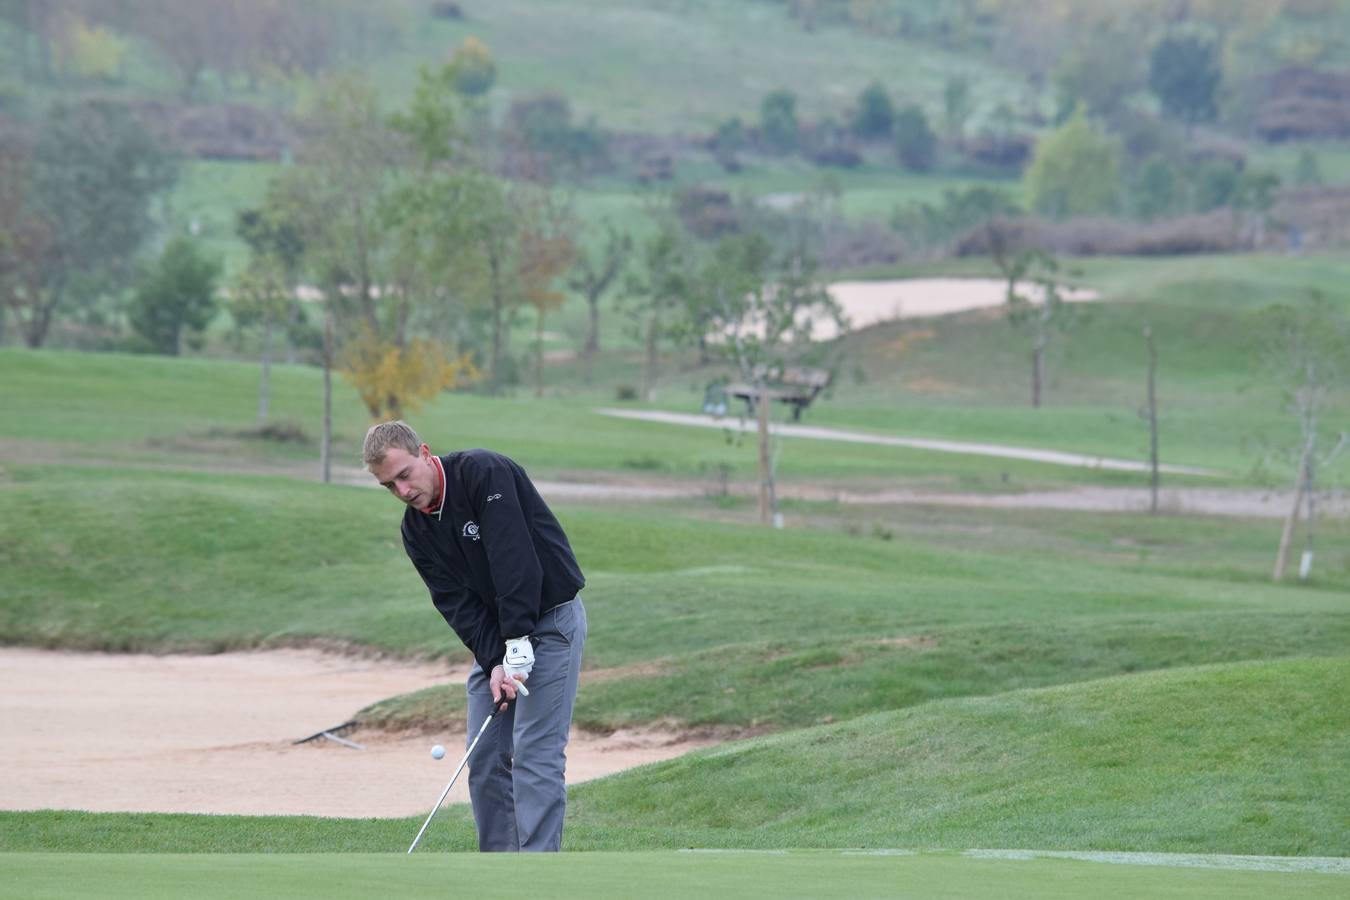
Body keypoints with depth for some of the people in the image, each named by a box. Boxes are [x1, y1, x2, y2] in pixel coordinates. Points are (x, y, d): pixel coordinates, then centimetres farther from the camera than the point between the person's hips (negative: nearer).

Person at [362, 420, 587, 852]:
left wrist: (518, 643, -28)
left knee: (535, 752, -13)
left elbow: (515, 559, -27)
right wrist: (493, 663, -20)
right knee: (486, 756, 3)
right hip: (495, 634, 7)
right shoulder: (416, 529, 1)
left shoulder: (484, 473, -21)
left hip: (551, 618, -7)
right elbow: (456, 601, -6)